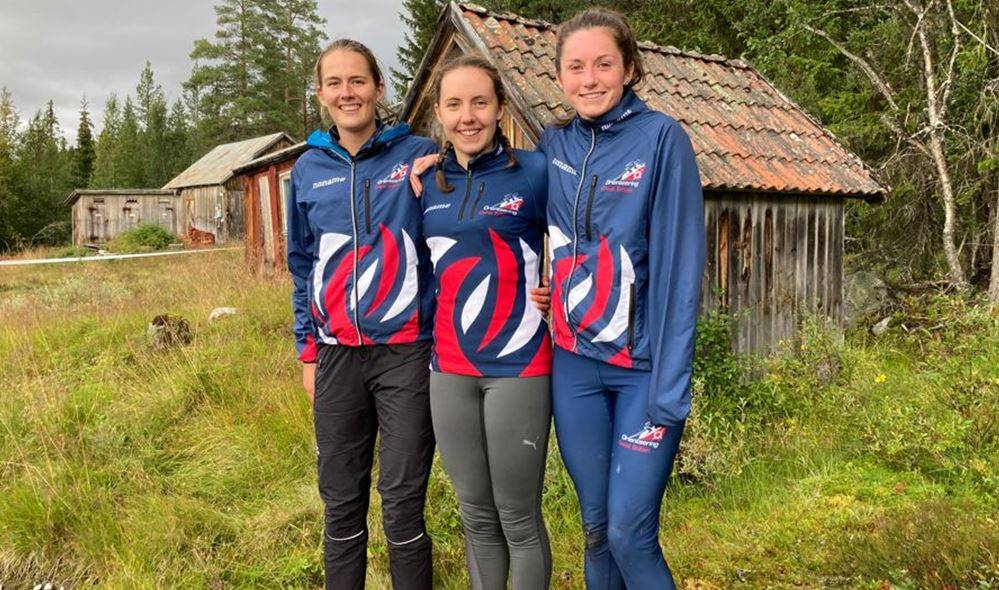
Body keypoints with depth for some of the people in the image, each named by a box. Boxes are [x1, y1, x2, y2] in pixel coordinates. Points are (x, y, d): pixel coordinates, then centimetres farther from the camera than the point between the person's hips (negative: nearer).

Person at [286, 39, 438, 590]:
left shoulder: (418, 155, -2)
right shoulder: (308, 169, 8)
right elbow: (303, 266, 15)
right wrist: (308, 350, 12)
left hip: (406, 350, -3)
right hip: (337, 355, 4)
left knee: (402, 503, 3)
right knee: (340, 502, 12)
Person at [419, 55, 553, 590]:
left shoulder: (533, 172, -6)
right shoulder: (429, 184, 8)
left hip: (518, 368, -4)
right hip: (449, 371, 4)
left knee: (519, 519, 6)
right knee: (476, 515, 15)